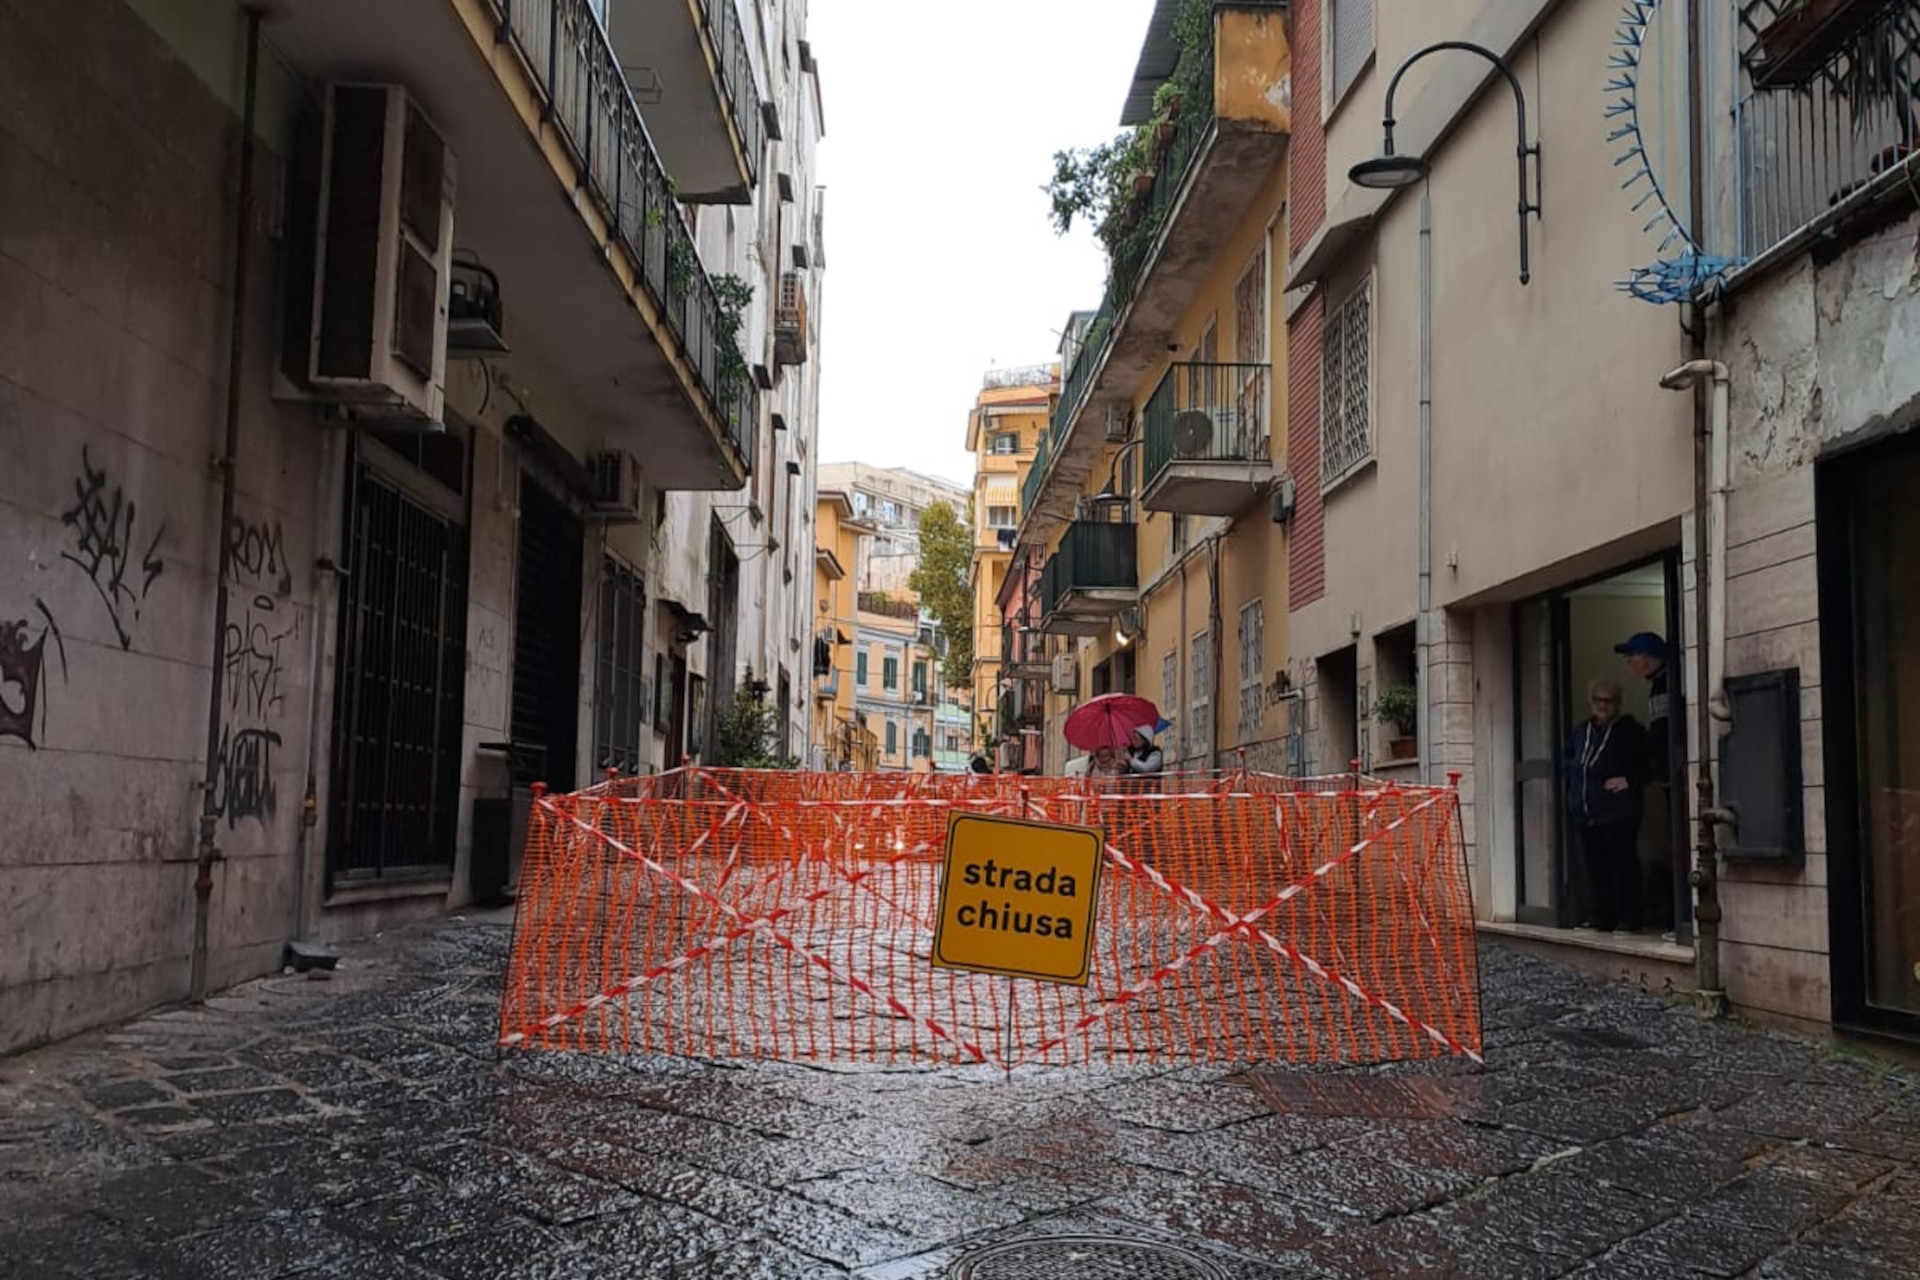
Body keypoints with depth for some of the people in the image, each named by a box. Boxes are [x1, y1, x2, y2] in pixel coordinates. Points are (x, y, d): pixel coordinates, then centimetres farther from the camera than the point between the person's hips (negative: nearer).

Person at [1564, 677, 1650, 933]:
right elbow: (1569, 761, 28)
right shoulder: (1582, 731, 14)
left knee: (1622, 865, -4)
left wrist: (1630, 779, -16)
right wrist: (1572, 793, 15)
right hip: (1585, 813, 6)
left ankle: (1627, 919, 1)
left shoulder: (1630, 730, -3)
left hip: (1617, 815, -6)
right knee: (1595, 866, 8)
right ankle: (1599, 918, 14)